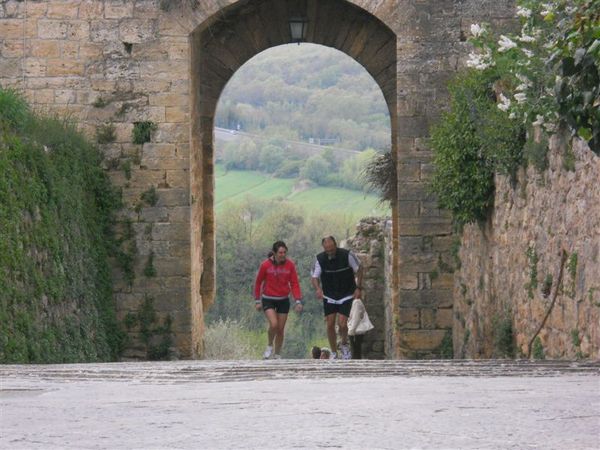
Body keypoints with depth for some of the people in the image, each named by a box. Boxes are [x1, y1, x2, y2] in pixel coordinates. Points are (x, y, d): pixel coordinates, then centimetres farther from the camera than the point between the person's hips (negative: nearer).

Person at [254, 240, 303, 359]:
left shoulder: (290, 265, -6)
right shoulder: (265, 265, -11)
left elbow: (294, 284, -2)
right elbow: (258, 283, 0)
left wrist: (298, 301, -11)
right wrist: (257, 301, 1)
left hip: (283, 300, 2)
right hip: (268, 299, -2)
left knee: (280, 329, 5)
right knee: (273, 324, -22)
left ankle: (277, 356, 22)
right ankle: (270, 346, 7)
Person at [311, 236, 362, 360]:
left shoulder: (347, 255, -16)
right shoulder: (320, 259, -10)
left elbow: (359, 270, -1)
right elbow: (314, 277, -5)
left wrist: (358, 288, -8)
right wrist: (318, 288, -27)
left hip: (346, 295, -2)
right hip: (329, 297, 2)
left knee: (342, 323, -14)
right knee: (330, 325, -1)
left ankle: (344, 345, 16)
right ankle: (334, 353, 15)